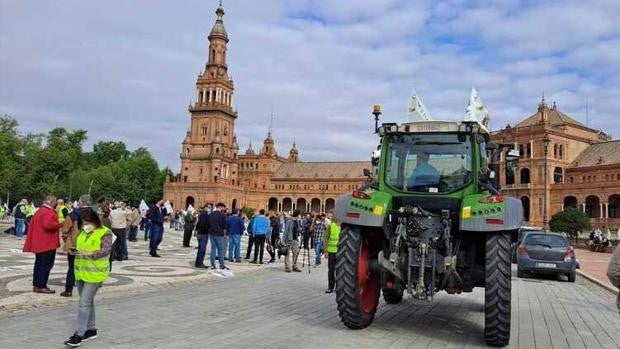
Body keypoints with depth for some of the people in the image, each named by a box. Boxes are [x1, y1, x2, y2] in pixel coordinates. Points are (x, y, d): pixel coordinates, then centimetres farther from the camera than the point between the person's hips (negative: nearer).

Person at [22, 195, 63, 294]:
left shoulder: (39, 211, 17)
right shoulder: (49, 212, -16)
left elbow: (33, 224, 22)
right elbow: (48, 224, -32)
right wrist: (60, 224, -19)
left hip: (38, 243, 10)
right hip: (48, 244, -10)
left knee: (39, 264, 16)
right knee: (46, 265, -5)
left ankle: (36, 284, 22)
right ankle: (41, 286, -3)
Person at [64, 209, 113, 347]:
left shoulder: (104, 233, -11)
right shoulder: (82, 232, 11)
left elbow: (107, 250, -22)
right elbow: (78, 247, 19)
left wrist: (90, 254, -32)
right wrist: (73, 250, -2)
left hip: (94, 273, -8)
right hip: (81, 272, 8)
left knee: (84, 303, -9)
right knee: (88, 302, 16)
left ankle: (78, 334, -3)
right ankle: (91, 329, 28)